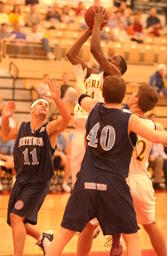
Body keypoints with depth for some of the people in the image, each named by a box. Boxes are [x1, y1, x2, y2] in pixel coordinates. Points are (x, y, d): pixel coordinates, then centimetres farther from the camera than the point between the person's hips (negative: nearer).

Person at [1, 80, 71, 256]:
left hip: (39, 182, -6)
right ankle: (42, 238, 40)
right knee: (16, 221, 13)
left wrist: (57, 99, -38)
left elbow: (66, 119, -23)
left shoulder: (49, 129, -5)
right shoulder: (22, 128, 8)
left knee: (16, 217, -19)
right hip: (21, 181, 6)